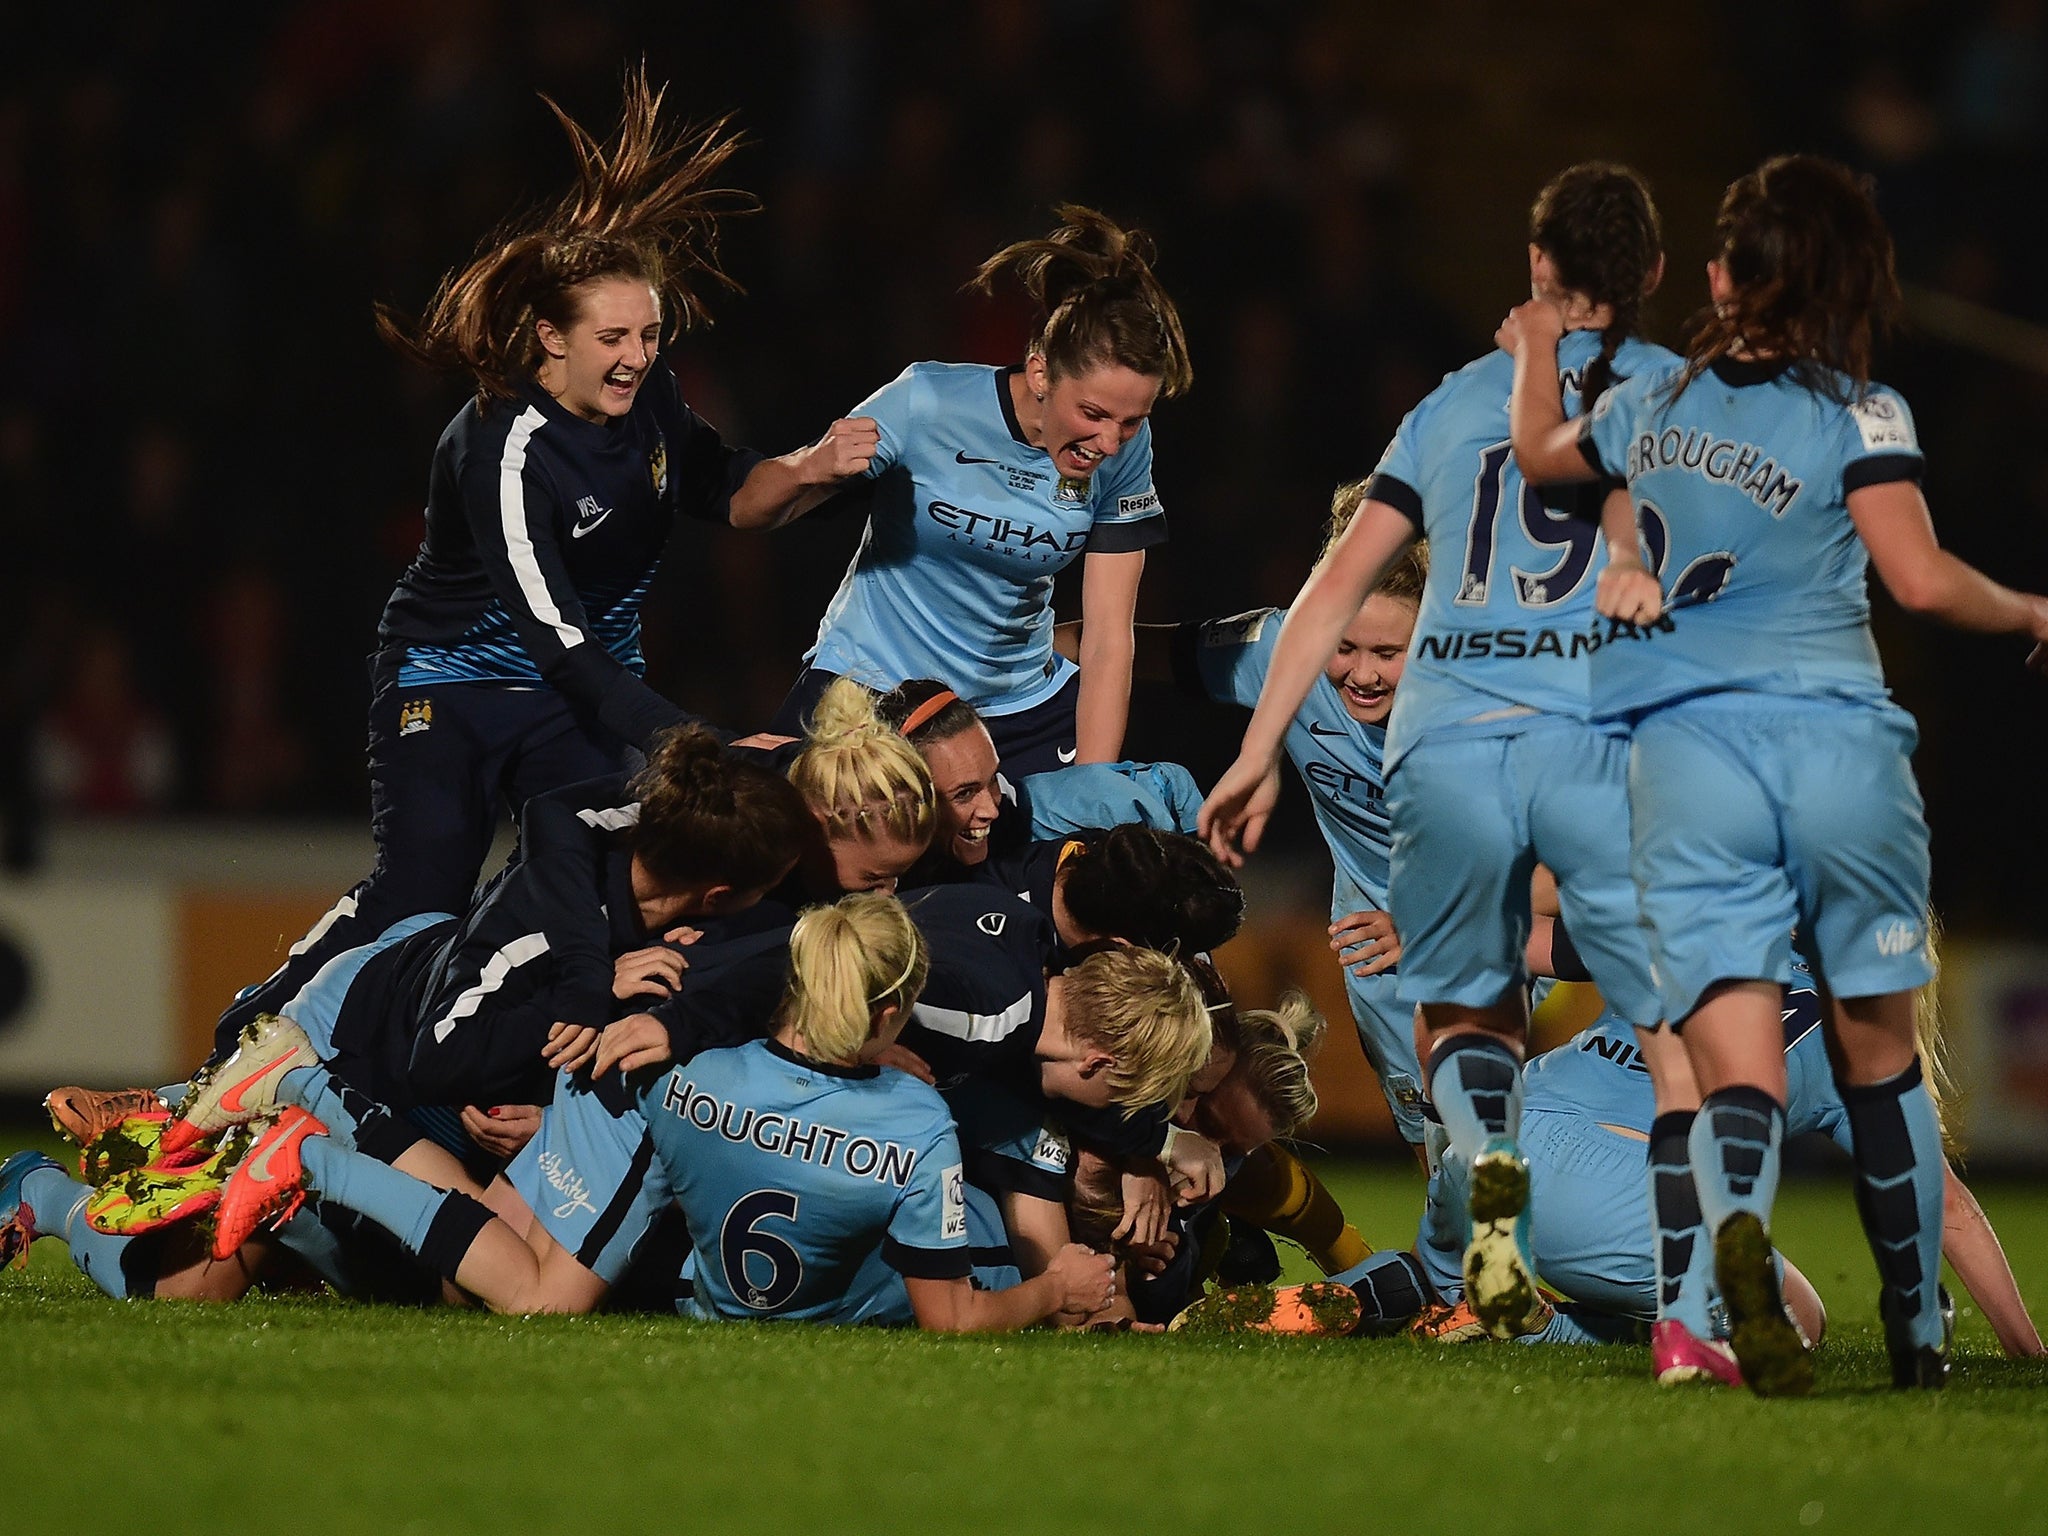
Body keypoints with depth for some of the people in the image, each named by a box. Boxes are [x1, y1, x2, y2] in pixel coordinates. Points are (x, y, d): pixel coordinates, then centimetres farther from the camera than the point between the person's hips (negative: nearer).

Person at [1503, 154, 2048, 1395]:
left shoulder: (1656, 404, 12)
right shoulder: (1858, 413, -2)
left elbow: (1542, 450, 32)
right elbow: (1921, 578, -11)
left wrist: (1535, 354, 52)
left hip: (1686, 750, 2)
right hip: (1840, 741, -1)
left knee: (1738, 1061, -8)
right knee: (1880, 1046, 16)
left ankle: (1740, 1226, -41)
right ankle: (1919, 1329, 22)